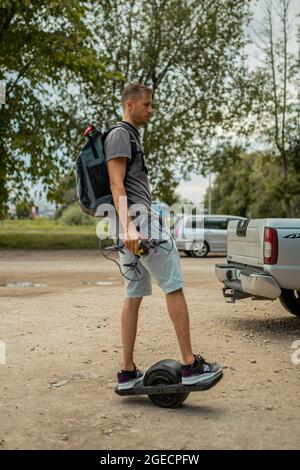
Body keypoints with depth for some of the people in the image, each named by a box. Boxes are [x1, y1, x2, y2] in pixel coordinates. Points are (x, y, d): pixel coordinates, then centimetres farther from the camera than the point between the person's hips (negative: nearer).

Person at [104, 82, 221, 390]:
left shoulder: (131, 137, 26)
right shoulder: (120, 135, -5)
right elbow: (116, 185, -16)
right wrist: (129, 227, -27)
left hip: (136, 225, 10)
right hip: (139, 221, -10)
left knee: (134, 295, 7)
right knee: (174, 286, -9)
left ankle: (127, 372, 9)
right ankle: (190, 365, -6)